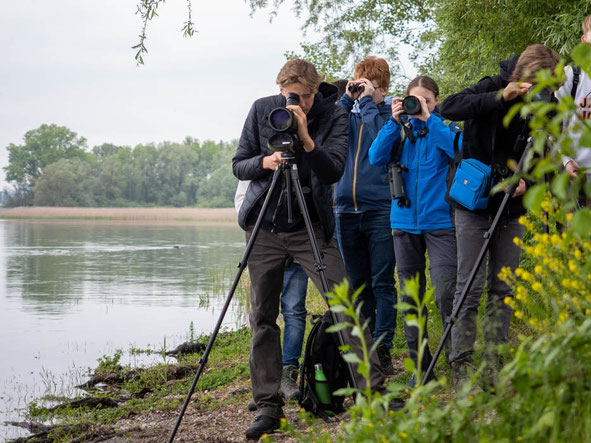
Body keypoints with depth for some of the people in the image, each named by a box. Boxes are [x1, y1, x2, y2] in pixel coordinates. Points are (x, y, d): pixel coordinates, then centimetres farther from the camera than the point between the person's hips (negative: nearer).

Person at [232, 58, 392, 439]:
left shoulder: (334, 115, -5)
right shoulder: (262, 110, 1)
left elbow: (334, 171, -15)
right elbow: (239, 165, 3)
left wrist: (306, 140, -30)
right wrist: (265, 162, -18)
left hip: (311, 226, -2)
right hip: (265, 227, 2)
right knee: (263, 317, 2)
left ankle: (373, 389, -3)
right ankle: (268, 406, 10)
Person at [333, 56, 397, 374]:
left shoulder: (390, 113, 3)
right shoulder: (348, 112, 15)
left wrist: (367, 102, -10)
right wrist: (347, 100, -4)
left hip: (381, 208, -4)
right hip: (346, 210, 4)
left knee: (382, 282, -4)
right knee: (358, 284, 9)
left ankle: (382, 347, 0)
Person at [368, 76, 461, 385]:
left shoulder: (446, 127, 4)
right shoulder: (401, 130, 11)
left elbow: (458, 150, -17)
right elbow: (376, 157, -2)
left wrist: (429, 119, -15)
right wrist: (394, 122, -9)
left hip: (439, 220, -3)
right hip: (405, 220, 4)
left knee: (446, 291, -15)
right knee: (410, 294, 6)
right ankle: (421, 364, 15)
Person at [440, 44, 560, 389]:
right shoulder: (494, 88, -9)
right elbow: (450, 108, -22)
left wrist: (527, 180, -13)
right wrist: (500, 97, -30)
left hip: (511, 206, 4)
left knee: (502, 288, 5)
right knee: (470, 287, -7)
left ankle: (495, 367, 11)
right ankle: (462, 369, -3)